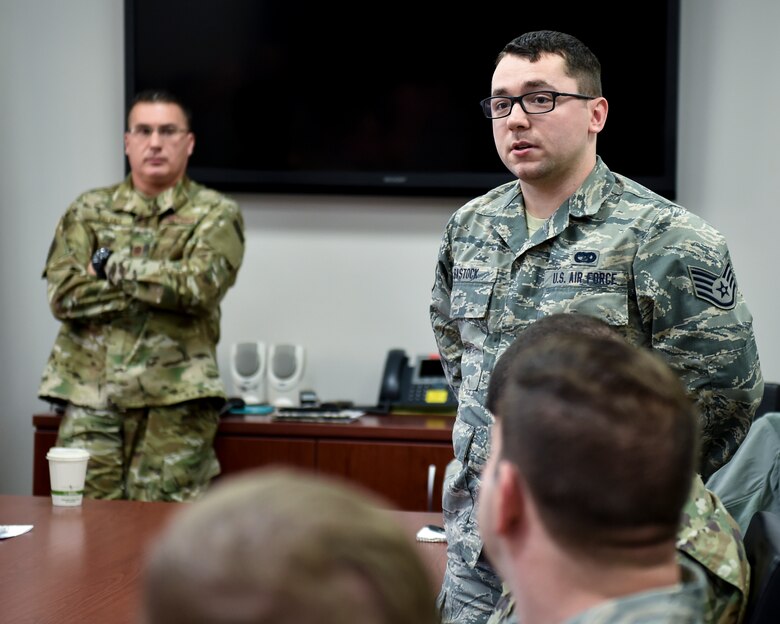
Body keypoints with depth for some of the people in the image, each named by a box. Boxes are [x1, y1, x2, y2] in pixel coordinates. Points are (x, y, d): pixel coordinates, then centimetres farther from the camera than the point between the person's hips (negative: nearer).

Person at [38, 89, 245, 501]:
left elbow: (201, 286, -14)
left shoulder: (216, 215, 5)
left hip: (175, 403, -2)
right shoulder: (89, 211, 12)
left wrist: (113, 266, -6)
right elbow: (63, 295, -2)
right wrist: (159, 284, -8)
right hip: (90, 393, 2)